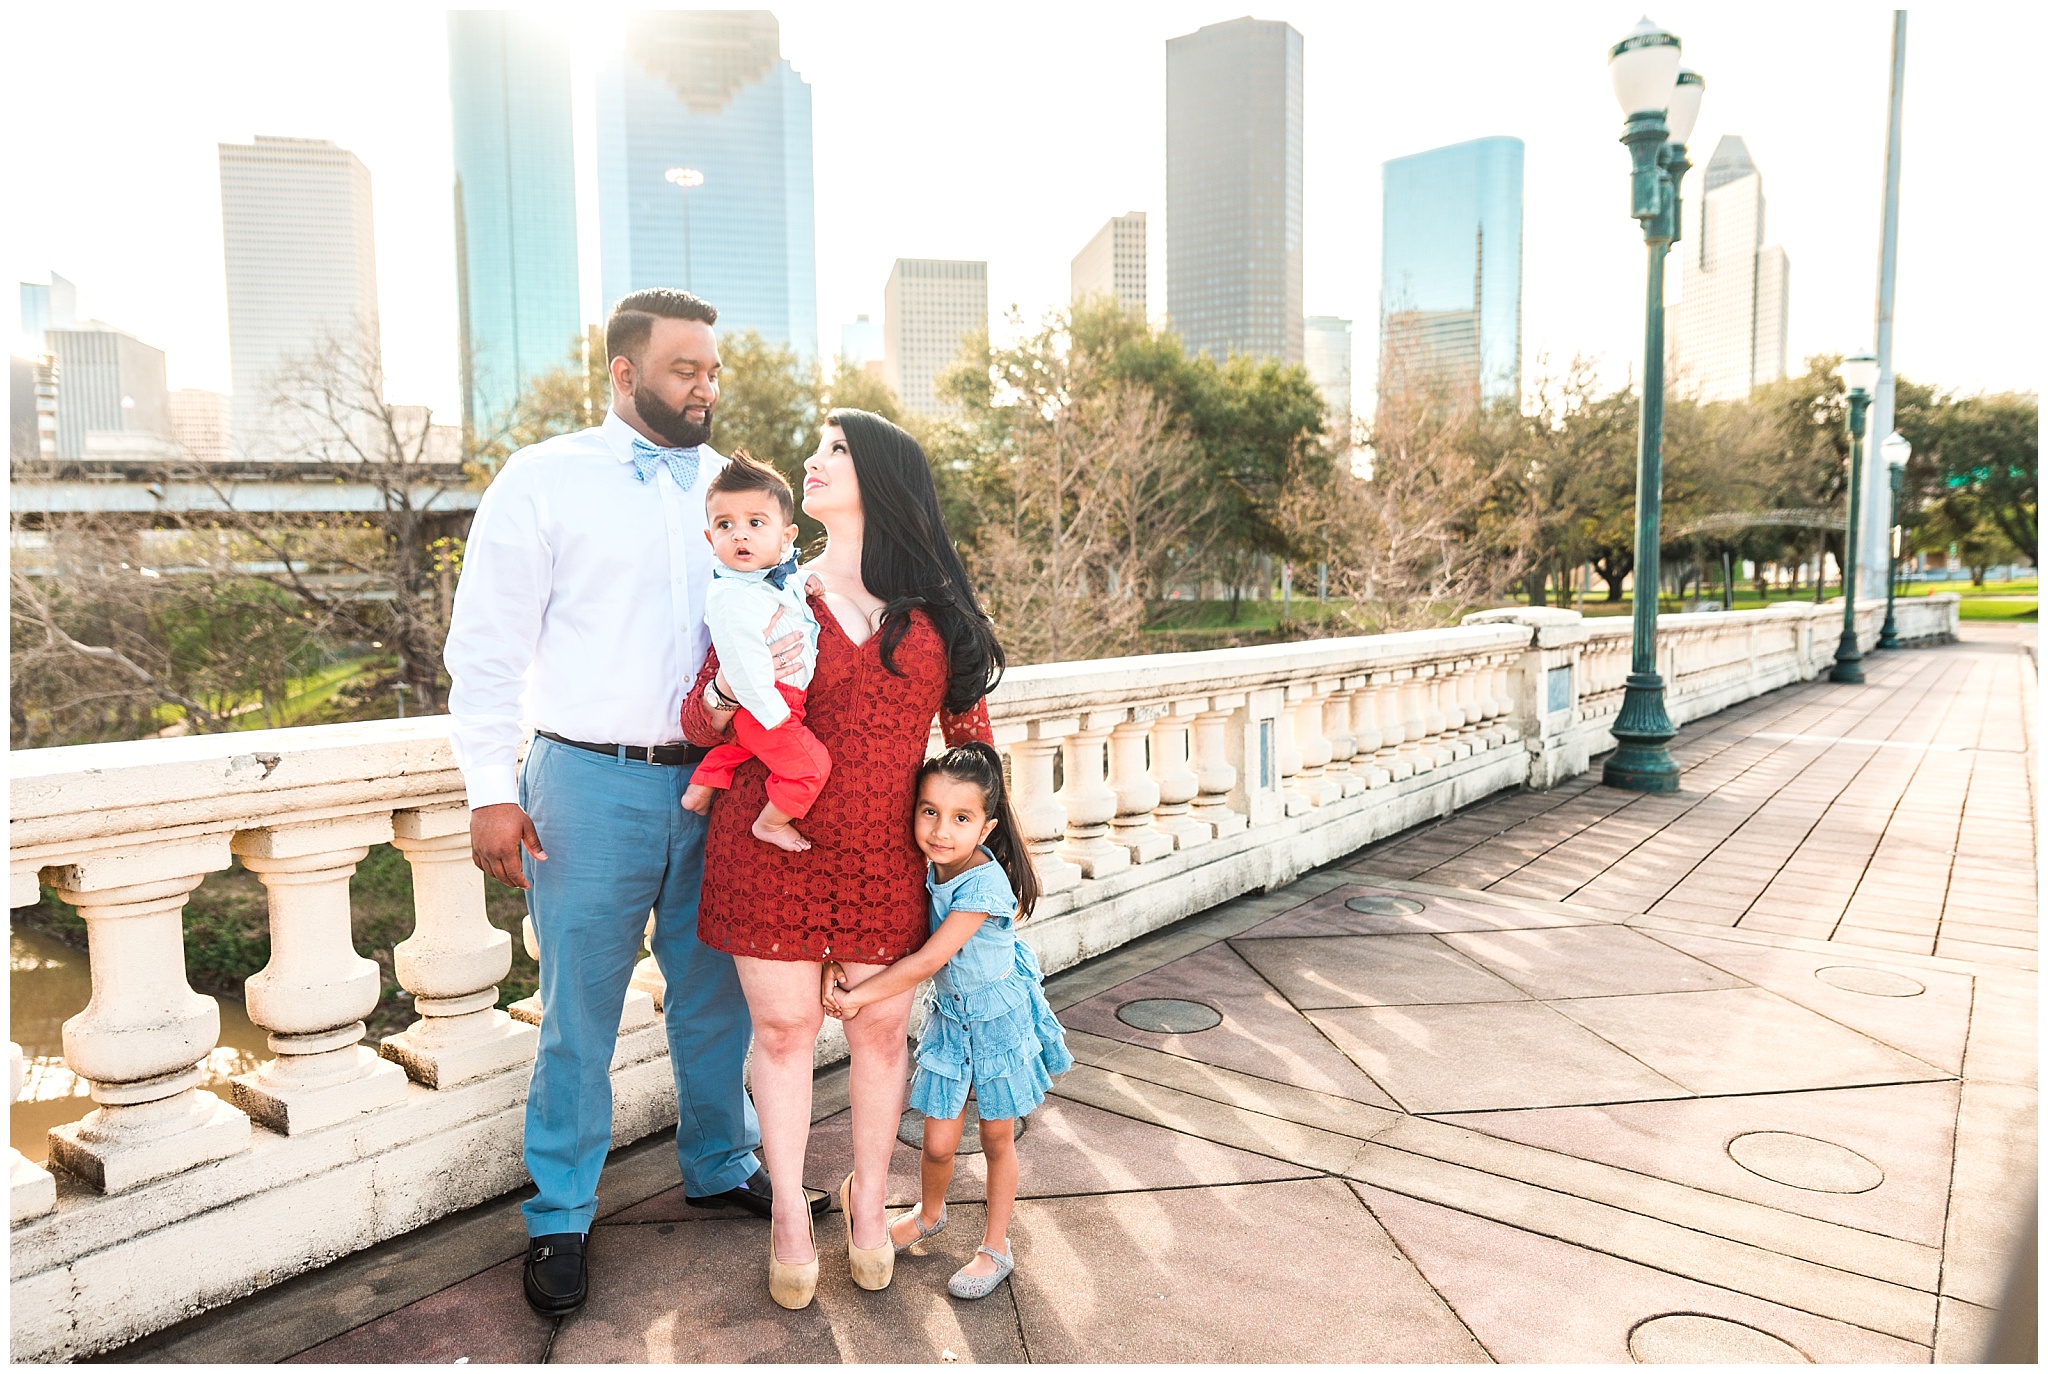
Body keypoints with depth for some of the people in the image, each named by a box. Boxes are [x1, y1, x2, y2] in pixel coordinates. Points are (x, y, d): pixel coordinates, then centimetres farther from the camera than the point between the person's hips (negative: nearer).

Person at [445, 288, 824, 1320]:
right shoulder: (544, 480, -1)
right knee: (579, 1012, 6)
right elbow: (487, 645, -3)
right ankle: (560, 1218, 25)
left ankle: (720, 1164, 36)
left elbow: (772, 620, 15)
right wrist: (492, 792, -7)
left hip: (715, 782, 4)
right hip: (592, 782, -3)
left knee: (715, 993, 15)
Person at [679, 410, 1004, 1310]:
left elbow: (969, 729, 11)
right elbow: (700, 723, 2)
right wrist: (734, 686, -20)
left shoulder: (937, 610, 4)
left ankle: (868, 1197, 34)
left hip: (886, 860, 1)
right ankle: (788, 1215, 28)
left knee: (881, 1028, 10)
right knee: (783, 1027, 7)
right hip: (774, 850, 0)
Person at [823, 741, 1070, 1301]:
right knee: (938, 1141, 6)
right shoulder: (923, 867, -11)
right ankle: (930, 1212, 38)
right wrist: (837, 961, -22)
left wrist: (857, 997, -23)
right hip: (950, 1017, 4)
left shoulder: (984, 883, -30)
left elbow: (927, 960, -30)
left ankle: (995, 1246, 32)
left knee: (997, 1137, 12)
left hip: (1002, 1017, -4)